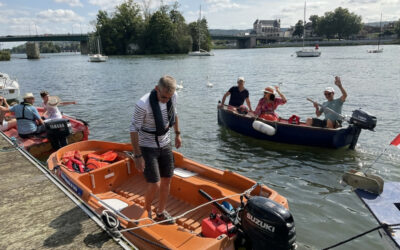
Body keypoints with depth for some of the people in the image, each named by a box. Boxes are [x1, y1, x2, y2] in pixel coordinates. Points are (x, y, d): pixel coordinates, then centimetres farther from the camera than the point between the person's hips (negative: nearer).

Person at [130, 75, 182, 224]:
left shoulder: (173, 96, -9)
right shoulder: (143, 104, -28)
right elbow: (134, 130, -21)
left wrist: (177, 134, 16)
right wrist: (137, 156, -20)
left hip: (165, 145, 6)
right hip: (147, 148, -6)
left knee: (167, 180, 12)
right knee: (155, 185, -7)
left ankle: (161, 213, 33)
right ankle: (146, 211, 25)